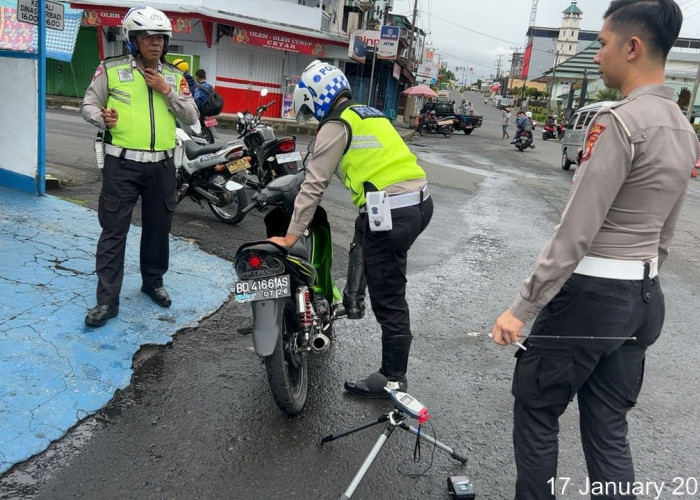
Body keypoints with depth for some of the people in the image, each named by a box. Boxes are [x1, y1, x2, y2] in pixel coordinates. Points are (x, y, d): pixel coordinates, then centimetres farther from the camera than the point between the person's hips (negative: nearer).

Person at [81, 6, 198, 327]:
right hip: (122, 164, -3)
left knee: (158, 228, 14)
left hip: (161, 166, 3)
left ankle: (153, 282, 33)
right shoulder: (111, 69, 0)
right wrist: (102, 118, -18)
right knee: (113, 231, -2)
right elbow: (89, 104, 4)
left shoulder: (174, 76, 9)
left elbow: (191, 117, 5)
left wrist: (166, 90, -7)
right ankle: (107, 300, 4)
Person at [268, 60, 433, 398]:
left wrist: (290, 237, -2)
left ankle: (393, 379, 11)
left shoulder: (336, 125, -3)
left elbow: (314, 185, -6)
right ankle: (353, 303, 44)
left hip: (390, 214, -9)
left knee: (388, 301, 0)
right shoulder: (370, 114, 21)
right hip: (420, 202, 10)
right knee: (362, 233, 35)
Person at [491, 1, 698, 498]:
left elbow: (575, 233, -22)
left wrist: (522, 308, -18)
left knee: (536, 409, 10)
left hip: (590, 294, -8)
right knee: (608, 427, 17)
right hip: (645, 298, 9)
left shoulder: (620, 121, -18)